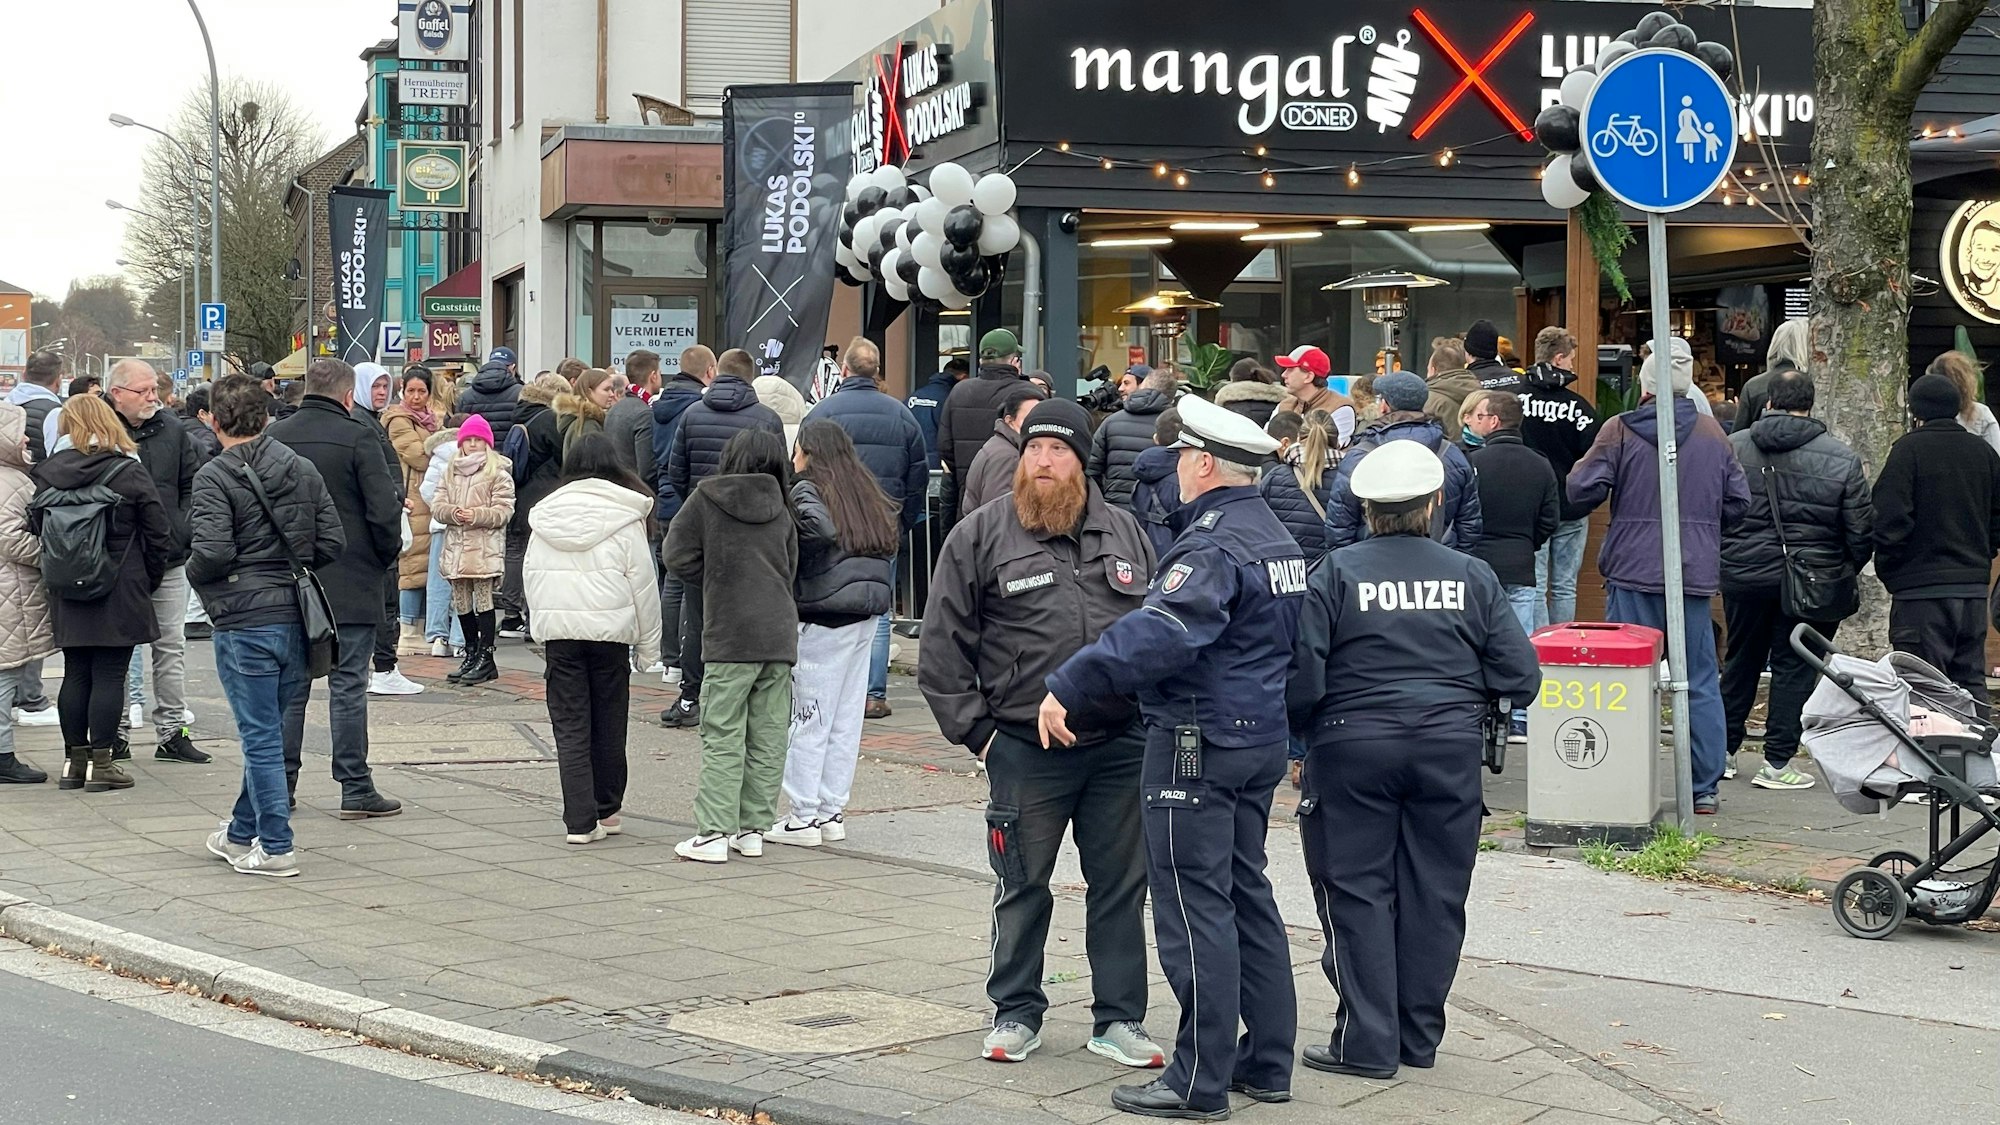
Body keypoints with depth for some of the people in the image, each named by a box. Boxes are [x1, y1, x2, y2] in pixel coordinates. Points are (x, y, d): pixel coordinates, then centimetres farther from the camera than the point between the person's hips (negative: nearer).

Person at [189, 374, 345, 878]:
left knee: (260, 737, 1)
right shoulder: (302, 469, 6)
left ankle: (275, 847, 4)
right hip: (297, 616, 6)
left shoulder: (215, 477, -11)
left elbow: (213, 551, -20)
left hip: (244, 621, -6)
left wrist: (194, 574, 1)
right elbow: (333, 542, 4)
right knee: (270, 731, 17)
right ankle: (242, 832, 30)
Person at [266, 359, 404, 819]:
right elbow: (384, 511, -13)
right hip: (350, 585, -4)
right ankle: (356, 789, 1)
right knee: (348, 685, -1)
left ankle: (281, 784, 15)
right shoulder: (356, 438, -10)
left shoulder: (273, 437, 4)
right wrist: (387, 556, 4)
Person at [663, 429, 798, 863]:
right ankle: (753, 828, 12)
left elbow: (678, 553, -1)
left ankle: (714, 832, -5)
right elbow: (791, 570, 15)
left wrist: (715, 584, 12)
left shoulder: (707, 498, -2)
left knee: (722, 735, -3)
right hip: (780, 632, 4)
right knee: (768, 736, 8)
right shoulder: (781, 509, 10)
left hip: (731, 634, -4)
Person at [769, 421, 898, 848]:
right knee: (846, 721, 11)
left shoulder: (806, 489, -7)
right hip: (867, 617, 7)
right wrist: (876, 591, 12)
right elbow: (889, 543, 11)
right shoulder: (867, 493, 13)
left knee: (809, 720, -1)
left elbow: (822, 528, -26)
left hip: (823, 617, -7)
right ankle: (832, 812, 17)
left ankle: (803, 816, 2)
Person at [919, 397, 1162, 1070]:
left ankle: (1119, 1017, 19)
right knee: (1022, 887, 8)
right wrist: (975, 732, -4)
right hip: (1025, 749, -3)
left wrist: (1152, 713, 8)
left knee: (1121, 886, 8)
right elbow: (942, 648, 0)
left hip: (1122, 747, 3)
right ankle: (1015, 1013, 22)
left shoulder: (1124, 533, 10)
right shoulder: (979, 536, -1)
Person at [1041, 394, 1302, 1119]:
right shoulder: (1278, 538, 14)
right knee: (1248, 895, 16)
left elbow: (1157, 633, -33)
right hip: (1261, 738, 10)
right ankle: (1267, 1064, 23)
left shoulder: (1214, 547, -19)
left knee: (1195, 907, -5)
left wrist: (1067, 687, -32)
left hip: (1198, 744, -10)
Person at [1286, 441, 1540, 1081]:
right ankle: (1419, 1038, 20)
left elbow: (1301, 675, -12)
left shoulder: (1336, 573, -6)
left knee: (1357, 892, 5)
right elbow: (1520, 677, 1)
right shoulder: (1473, 577, 3)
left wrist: (1302, 735, 6)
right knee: (1434, 895, 12)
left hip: (1354, 747, -3)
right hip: (1450, 748, 3)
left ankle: (1367, 1042, 5)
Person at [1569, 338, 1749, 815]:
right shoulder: (1712, 433, 5)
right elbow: (1738, 502, 10)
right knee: (1701, 683, 8)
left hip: (1634, 572, -3)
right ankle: (1705, 788, 10)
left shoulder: (1620, 430, -6)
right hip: (1696, 575, 3)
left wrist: (1580, 468, 14)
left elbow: (1582, 490, -8)